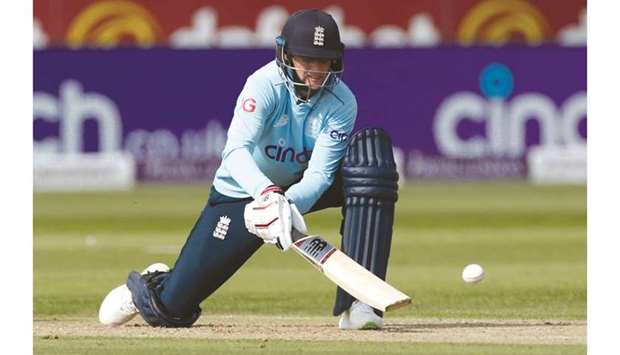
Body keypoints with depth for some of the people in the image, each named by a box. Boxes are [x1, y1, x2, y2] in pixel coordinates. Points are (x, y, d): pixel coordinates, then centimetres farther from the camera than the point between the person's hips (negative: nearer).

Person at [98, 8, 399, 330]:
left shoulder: (342, 104, -20)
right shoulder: (265, 85, -27)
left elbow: (319, 175, -27)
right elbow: (236, 150, -42)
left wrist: (287, 205, -48)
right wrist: (268, 195, -61)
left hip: (301, 190, 2)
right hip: (241, 192, -2)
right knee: (172, 308, -8)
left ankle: (357, 303, -31)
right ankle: (150, 286, 38)